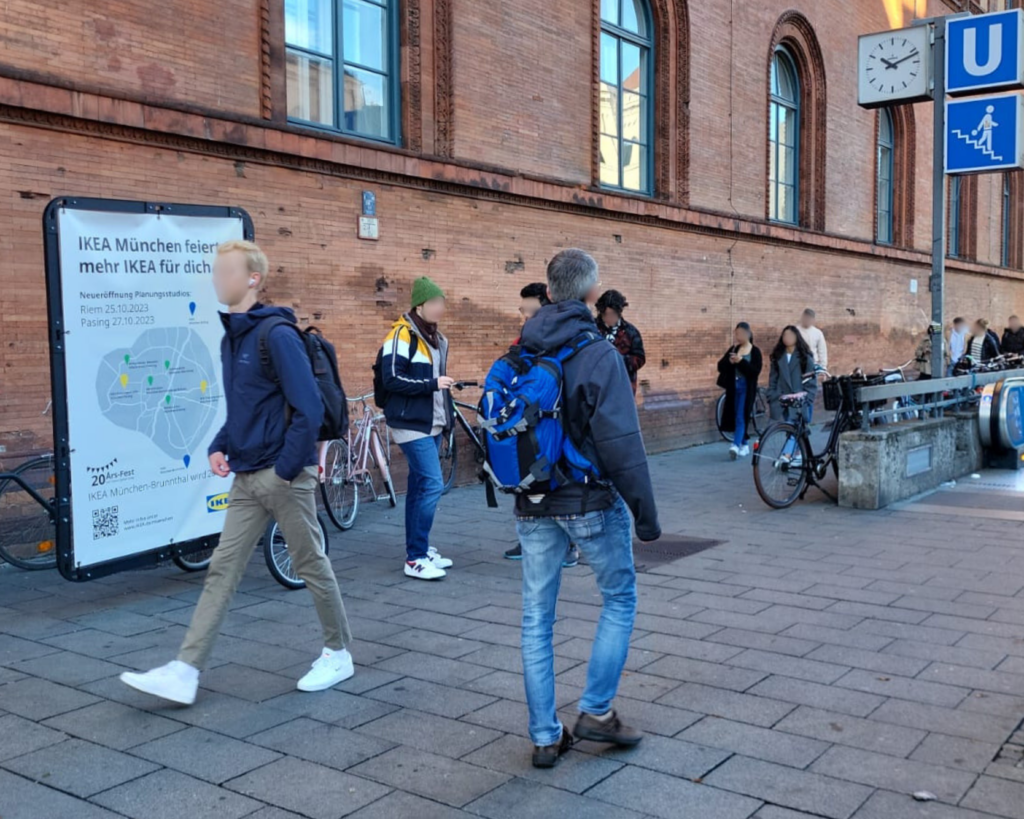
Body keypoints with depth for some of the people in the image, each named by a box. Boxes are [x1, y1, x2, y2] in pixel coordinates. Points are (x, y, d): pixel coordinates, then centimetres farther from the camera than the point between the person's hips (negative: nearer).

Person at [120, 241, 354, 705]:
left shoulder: (277, 336, -16)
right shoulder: (231, 338, 11)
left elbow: (309, 410, -20)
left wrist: (287, 468, -16)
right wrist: (221, 447, 6)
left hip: (283, 476, -8)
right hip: (247, 479, 8)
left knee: (311, 564, 7)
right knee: (221, 570, 6)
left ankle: (339, 655, 25)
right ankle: (185, 672, 8)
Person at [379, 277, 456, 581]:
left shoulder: (435, 336, 16)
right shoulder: (402, 334, -12)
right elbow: (392, 378, -19)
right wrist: (432, 383, -20)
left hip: (432, 424, 9)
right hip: (411, 424, -9)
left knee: (420, 486, 13)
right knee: (432, 484, -14)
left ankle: (419, 550, 20)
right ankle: (415, 559, -7)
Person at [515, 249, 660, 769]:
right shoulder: (599, 355, -14)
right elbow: (621, 444, -17)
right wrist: (645, 512, -10)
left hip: (532, 506, 5)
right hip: (590, 502, -5)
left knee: (536, 618, 11)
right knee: (620, 597, 16)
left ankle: (545, 737, 17)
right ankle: (596, 711, 16)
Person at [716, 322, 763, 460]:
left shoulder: (755, 352, -3)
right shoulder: (733, 349, 8)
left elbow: (756, 371, -15)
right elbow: (721, 366, 2)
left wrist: (741, 361, -23)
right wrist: (729, 361, -18)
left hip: (747, 388, -5)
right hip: (733, 387, 5)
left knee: (741, 417, -10)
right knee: (734, 417, 8)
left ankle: (736, 445, -19)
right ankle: (744, 445, 21)